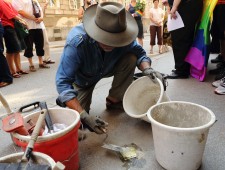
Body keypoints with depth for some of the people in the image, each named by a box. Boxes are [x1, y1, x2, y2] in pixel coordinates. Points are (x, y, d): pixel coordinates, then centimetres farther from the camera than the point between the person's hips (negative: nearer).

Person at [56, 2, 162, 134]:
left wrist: (147, 69, -37)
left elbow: (139, 52, -13)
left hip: (106, 69, 4)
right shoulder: (76, 42, -41)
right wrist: (84, 116, -49)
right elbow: (63, 82, -40)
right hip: (82, 78, -3)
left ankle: (113, 101, -2)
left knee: (130, 58, -22)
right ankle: (65, 100, 19)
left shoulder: (121, 35, -30)